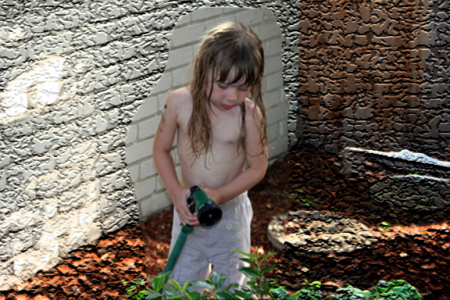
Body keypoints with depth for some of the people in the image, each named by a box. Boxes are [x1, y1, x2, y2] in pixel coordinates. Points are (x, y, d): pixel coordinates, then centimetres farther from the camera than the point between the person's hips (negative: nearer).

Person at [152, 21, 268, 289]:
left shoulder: (249, 115, -21)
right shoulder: (180, 102, -17)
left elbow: (257, 168, -11)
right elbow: (161, 149, -4)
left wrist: (220, 194, -23)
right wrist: (176, 192, -15)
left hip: (230, 208, -1)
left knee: (232, 284, 14)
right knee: (183, 280, 16)